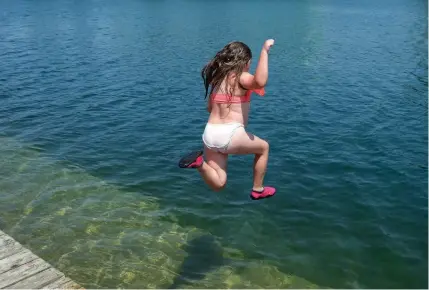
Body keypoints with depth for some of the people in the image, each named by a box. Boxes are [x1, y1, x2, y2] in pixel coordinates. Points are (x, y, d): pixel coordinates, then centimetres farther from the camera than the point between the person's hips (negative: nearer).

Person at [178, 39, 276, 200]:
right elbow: (260, 81, -28)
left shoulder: (217, 78, 17)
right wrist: (264, 51, -19)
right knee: (263, 147, 25)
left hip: (210, 135, 6)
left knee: (218, 184, 15)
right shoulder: (241, 77, -5)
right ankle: (258, 190, 31)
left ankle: (200, 162, -11)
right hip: (230, 134, -6)